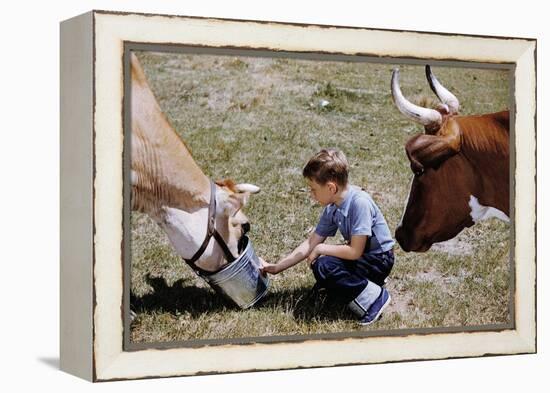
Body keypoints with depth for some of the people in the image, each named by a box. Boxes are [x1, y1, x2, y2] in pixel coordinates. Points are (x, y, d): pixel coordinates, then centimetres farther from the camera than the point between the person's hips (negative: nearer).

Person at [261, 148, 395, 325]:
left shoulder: (359, 203, -27)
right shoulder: (332, 209, -2)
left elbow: (355, 251, -27)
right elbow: (311, 243, 5)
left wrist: (321, 249, -14)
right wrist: (277, 267, 3)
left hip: (379, 259, -9)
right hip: (361, 255, 9)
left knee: (324, 267, -24)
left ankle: (374, 297, -13)